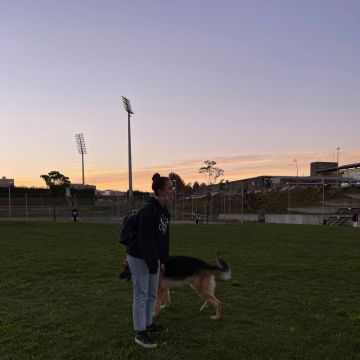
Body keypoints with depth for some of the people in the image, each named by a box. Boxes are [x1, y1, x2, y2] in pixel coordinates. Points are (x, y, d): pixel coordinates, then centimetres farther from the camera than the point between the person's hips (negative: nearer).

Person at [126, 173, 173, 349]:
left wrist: (162, 260, 10)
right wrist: (153, 264, -21)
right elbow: (145, 240, -25)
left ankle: (148, 324, 34)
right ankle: (140, 333, 11)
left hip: (153, 257, 9)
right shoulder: (148, 210, -24)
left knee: (152, 294, 18)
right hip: (139, 257, -9)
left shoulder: (165, 211, 5)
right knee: (141, 295, 0)